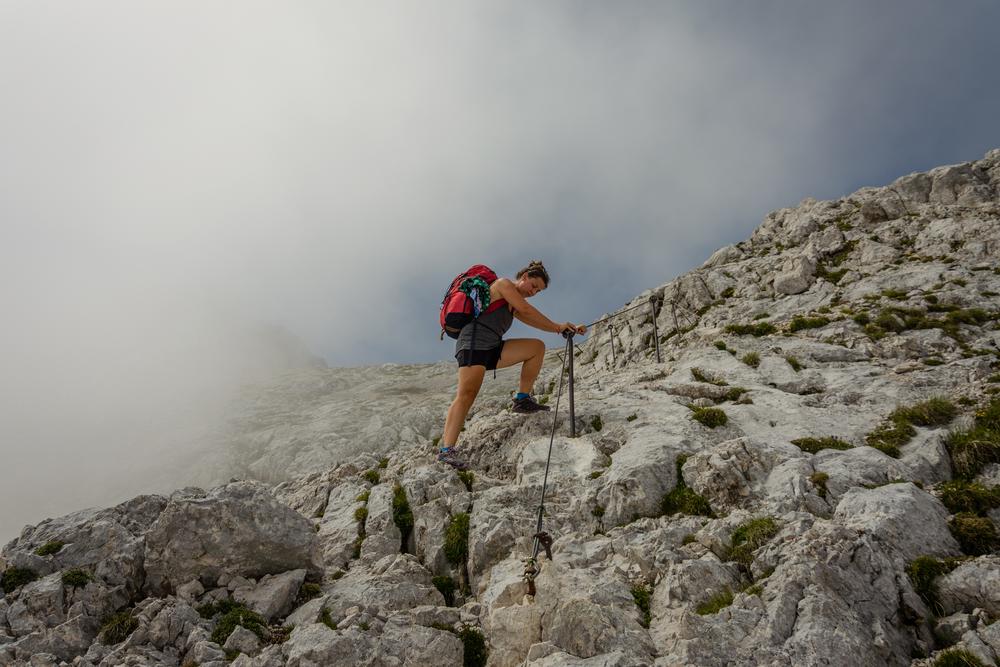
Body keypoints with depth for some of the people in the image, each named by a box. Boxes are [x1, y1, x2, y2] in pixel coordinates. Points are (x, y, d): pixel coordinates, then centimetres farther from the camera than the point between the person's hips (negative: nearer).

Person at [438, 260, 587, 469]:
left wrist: (569, 329, 12)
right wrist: (556, 326, -2)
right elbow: (526, 310, -7)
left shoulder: (514, 306, 27)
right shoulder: (503, 284, 2)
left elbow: (534, 321, 21)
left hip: (492, 350, 9)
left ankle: (522, 400, 4)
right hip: (473, 344, -9)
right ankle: (447, 450, -28)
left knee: (537, 347, 6)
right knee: (467, 394, -22)